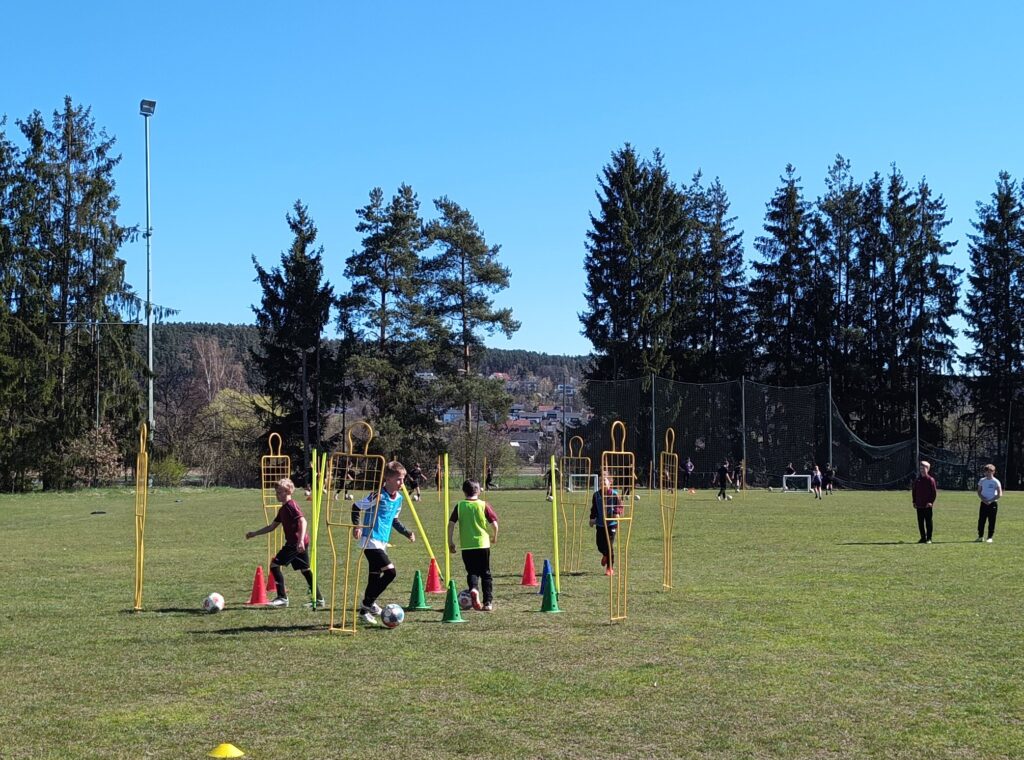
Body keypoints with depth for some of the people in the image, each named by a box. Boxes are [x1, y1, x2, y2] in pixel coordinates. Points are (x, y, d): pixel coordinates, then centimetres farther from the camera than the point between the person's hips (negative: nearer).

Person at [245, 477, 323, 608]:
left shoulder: (291, 505, -11)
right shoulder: (283, 509, 19)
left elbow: (303, 521, -23)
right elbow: (272, 527, 26)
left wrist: (301, 540, -31)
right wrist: (255, 533, 25)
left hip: (295, 542, -10)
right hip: (297, 542, 10)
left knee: (275, 564, -7)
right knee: (305, 570, 13)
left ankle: (282, 598, -6)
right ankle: (319, 598, 16)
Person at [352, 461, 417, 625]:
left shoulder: (398, 498, 11)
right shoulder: (378, 496, -14)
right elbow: (356, 507, -8)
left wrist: (407, 532, 18)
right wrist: (356, 525, -19)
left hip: (382, 542, 9)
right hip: (371, 541, -9)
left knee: (375, 577, 11)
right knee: (390, 572, -15)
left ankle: (365, 610, 19)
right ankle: (368, 603, -4)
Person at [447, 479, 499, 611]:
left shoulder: (460, 506, 1)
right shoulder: (484, 505, -1)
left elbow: (451, 524, -3)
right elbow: (494, 523, -3)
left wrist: (450, 542, 5)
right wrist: (494, 537, 15)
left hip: (466, 546, 0)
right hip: (483, 544, 0)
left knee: (472, 571, 11)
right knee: (485, 573, 10)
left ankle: (473, 588, -20)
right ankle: (488, 602, 7)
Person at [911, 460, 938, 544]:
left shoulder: (930, 480, -5)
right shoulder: (917, 480, 11)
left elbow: (934, 492, -6)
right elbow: (914, 492, 17)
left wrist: (931, 502, -13)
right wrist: (914, 502, 8)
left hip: (927, 505, -5)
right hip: (919, 505, 5)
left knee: (928, 522, 0)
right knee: (920, 522, 7)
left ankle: (929, 538, 5)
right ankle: (923, 538, 15)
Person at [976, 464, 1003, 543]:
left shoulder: (996, 481, -5)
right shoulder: (982, 480, 7)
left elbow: (999, 494, -7)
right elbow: (979, 491, 11)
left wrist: (990, 500, -15)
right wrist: (983, 498, -8)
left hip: (992, 503, -3)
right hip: (984, 503, 3)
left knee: (991, 521, -1)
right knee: (981, 520, 3)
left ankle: (990, 537, 6)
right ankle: (980, 536, 12)